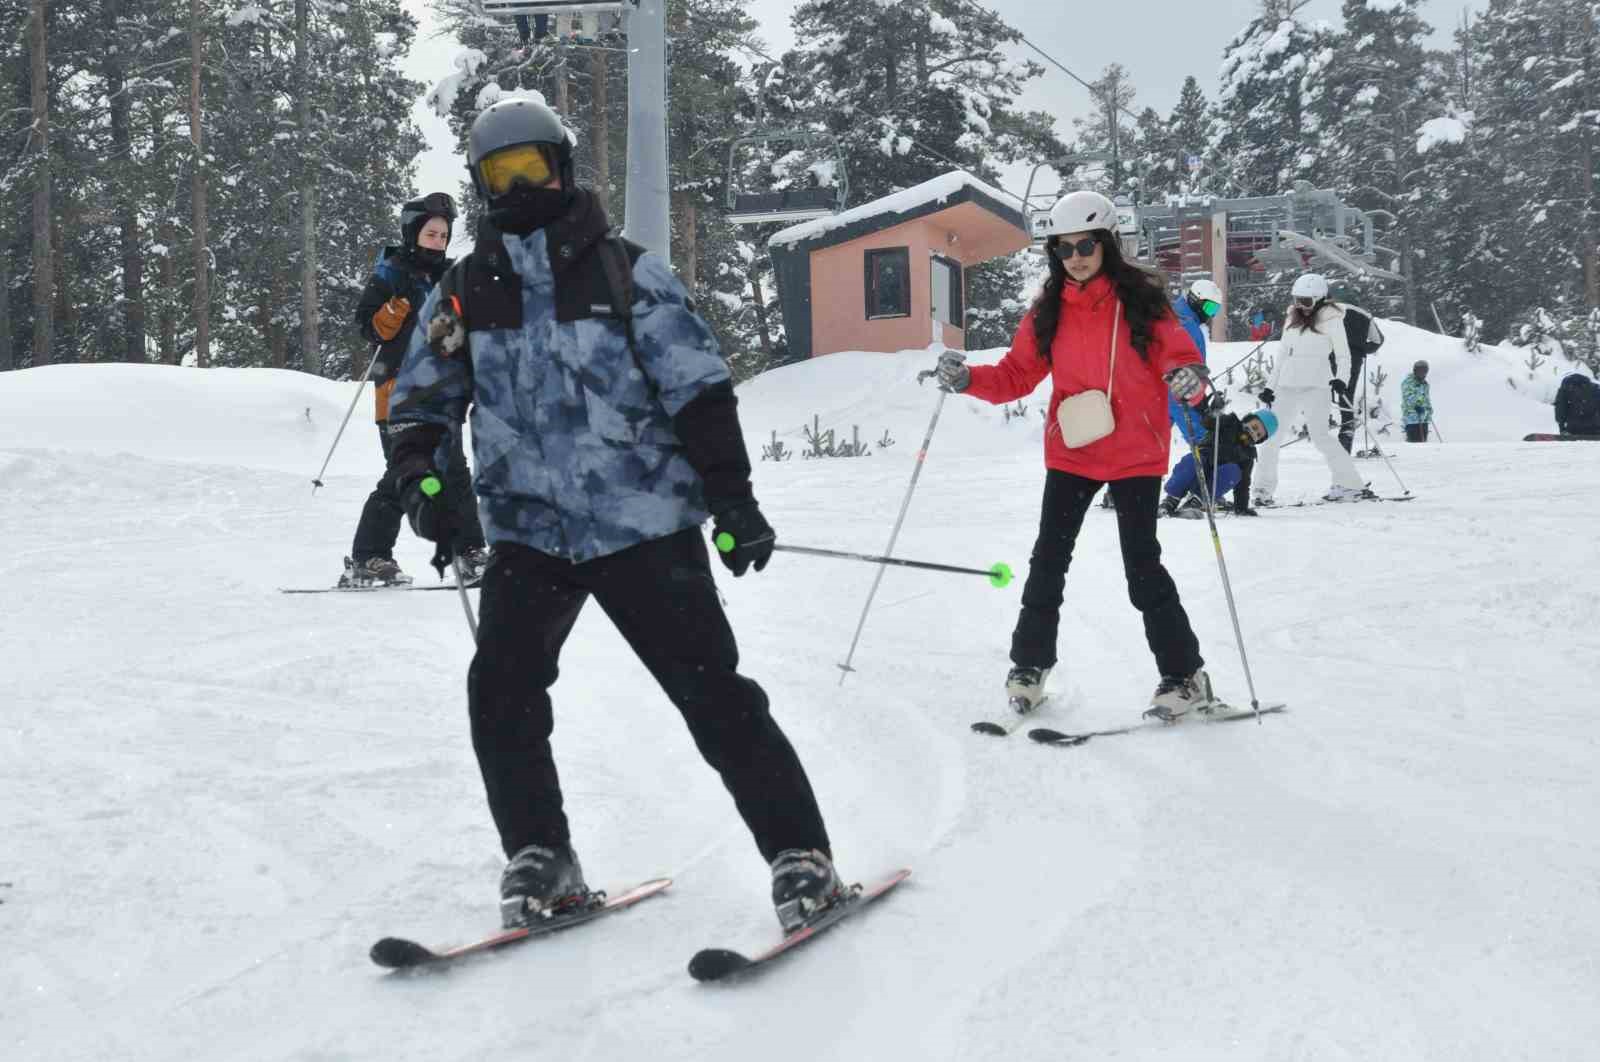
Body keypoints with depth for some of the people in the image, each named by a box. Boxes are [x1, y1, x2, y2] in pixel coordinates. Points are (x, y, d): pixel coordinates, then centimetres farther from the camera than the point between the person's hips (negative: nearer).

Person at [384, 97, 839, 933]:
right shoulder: (463, 292, 9)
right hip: (527, 531, 3)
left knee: (712, 693, -5)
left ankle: (801, 856, 4)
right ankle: (539, 859, 6)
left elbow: (698, 388, -3)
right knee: (500, 692, -11)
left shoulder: (627, 273, -1)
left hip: (643, 524, -3)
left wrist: (731, 496, -9)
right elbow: (420, 400, 12)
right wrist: (419, 480, -7)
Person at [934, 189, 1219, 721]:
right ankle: (1029, 667, 20)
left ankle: (1185, 675, 8)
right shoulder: (1049, 310, 2)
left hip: (1135, 456, -3)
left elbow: (1179, 356, -9)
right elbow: (1017, 374, 4)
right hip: (1070, 453, 4)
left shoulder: (1142, 299, -8)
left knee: (1142, 567, -4)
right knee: (1048, 561, 5)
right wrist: (968, 379, -13)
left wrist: (1189, 380, -32)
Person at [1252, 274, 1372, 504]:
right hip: (1287, 385, 6)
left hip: (1315, 384, -6)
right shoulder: (1292, 320, 16)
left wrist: (1341, 379, -21)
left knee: (1319, 434, -16)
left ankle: (1351, 484, -10)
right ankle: (1264, 489, 9)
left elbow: (1343, 354, -4)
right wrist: (1271, 386, 19)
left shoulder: (1330, 319, -1)